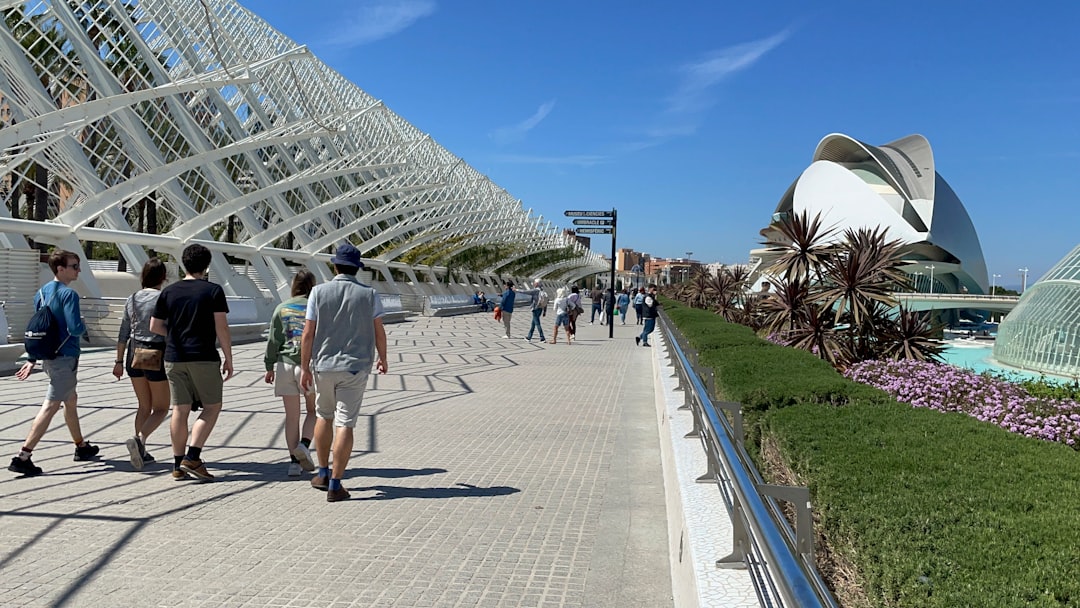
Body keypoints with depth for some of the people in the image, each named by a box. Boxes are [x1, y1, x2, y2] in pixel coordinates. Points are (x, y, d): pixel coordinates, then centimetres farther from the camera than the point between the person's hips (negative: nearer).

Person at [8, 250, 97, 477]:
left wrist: (32, 360, 17)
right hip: (65, 358, -10)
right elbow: (75, 329, -25)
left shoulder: (42, 292, 11)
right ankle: (23, 457, -10)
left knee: (71, 401, 22)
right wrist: (84, 326, -2)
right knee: (50, 406, -8)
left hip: (49, 357, 10)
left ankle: (81, 447, 35)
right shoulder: (68, 294, -16)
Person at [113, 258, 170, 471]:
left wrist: (119, 361, 16)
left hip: (134, 353, 6)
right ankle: (139, 439, -18)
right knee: (161, 408, 5)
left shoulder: (132, 299, 5)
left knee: (144, 406, 16)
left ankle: (141, 452, 15)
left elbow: (123, 335, 8)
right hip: (156, 355, -6)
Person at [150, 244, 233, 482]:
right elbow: (222, 328, -8)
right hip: (204, 357, -4)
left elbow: (154, 326, 10)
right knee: (212, 407, 6)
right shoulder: (213, 290, -4)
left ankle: (178, 464, 12)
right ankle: (193, 456, -5)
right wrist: (228, 358, -2)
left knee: (180, 410, 8)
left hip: (174, 358, 4)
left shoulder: (169, 291, 8)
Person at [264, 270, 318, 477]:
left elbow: (273, 340, 6)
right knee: (313, 410, 15)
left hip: (285, 365, 2)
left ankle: (294, 461, 7)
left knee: (291, 415, 8)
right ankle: (304, 445, -8)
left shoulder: (282, 308, 5)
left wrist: (269, 367, 13)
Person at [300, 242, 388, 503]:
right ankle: (335, 485, -3)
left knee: (324, 416, 21)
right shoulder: (369, 294, -2)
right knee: (345, 424, -3)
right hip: (355, 367, -1)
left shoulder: (319, 292, -3)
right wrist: (382, 359, 17)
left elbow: (308, 333, -5)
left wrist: (305, 368, 3)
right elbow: (379, 332, 1)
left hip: (324, 365, 1)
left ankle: (323, 473, 29)